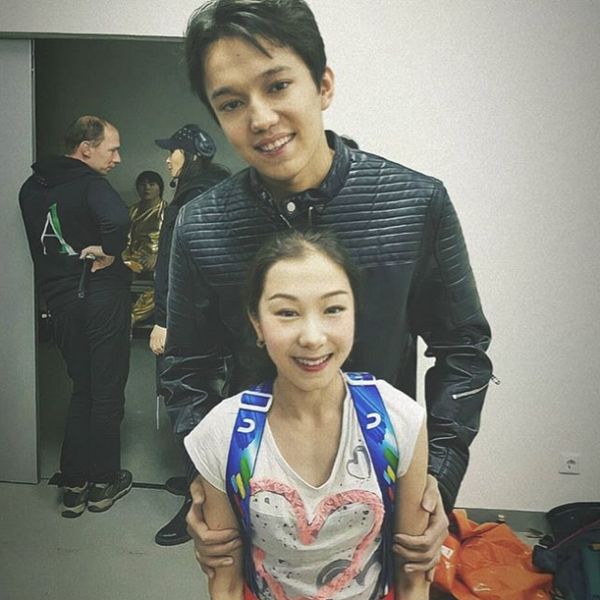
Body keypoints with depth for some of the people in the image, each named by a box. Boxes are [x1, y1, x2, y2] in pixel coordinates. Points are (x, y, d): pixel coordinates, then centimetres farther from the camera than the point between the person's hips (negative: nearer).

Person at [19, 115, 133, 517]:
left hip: (59, 299, 7)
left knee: (82, 390, 18)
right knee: (107, 393, 8)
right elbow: (117, 219, -35)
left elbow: (38, 244, 14)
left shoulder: (32, 188, 9)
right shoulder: (89, 183, -15)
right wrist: (109, 252, -19)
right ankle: (105, 483, 21)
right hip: (101, 297, -6)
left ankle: (73, 486, 22)